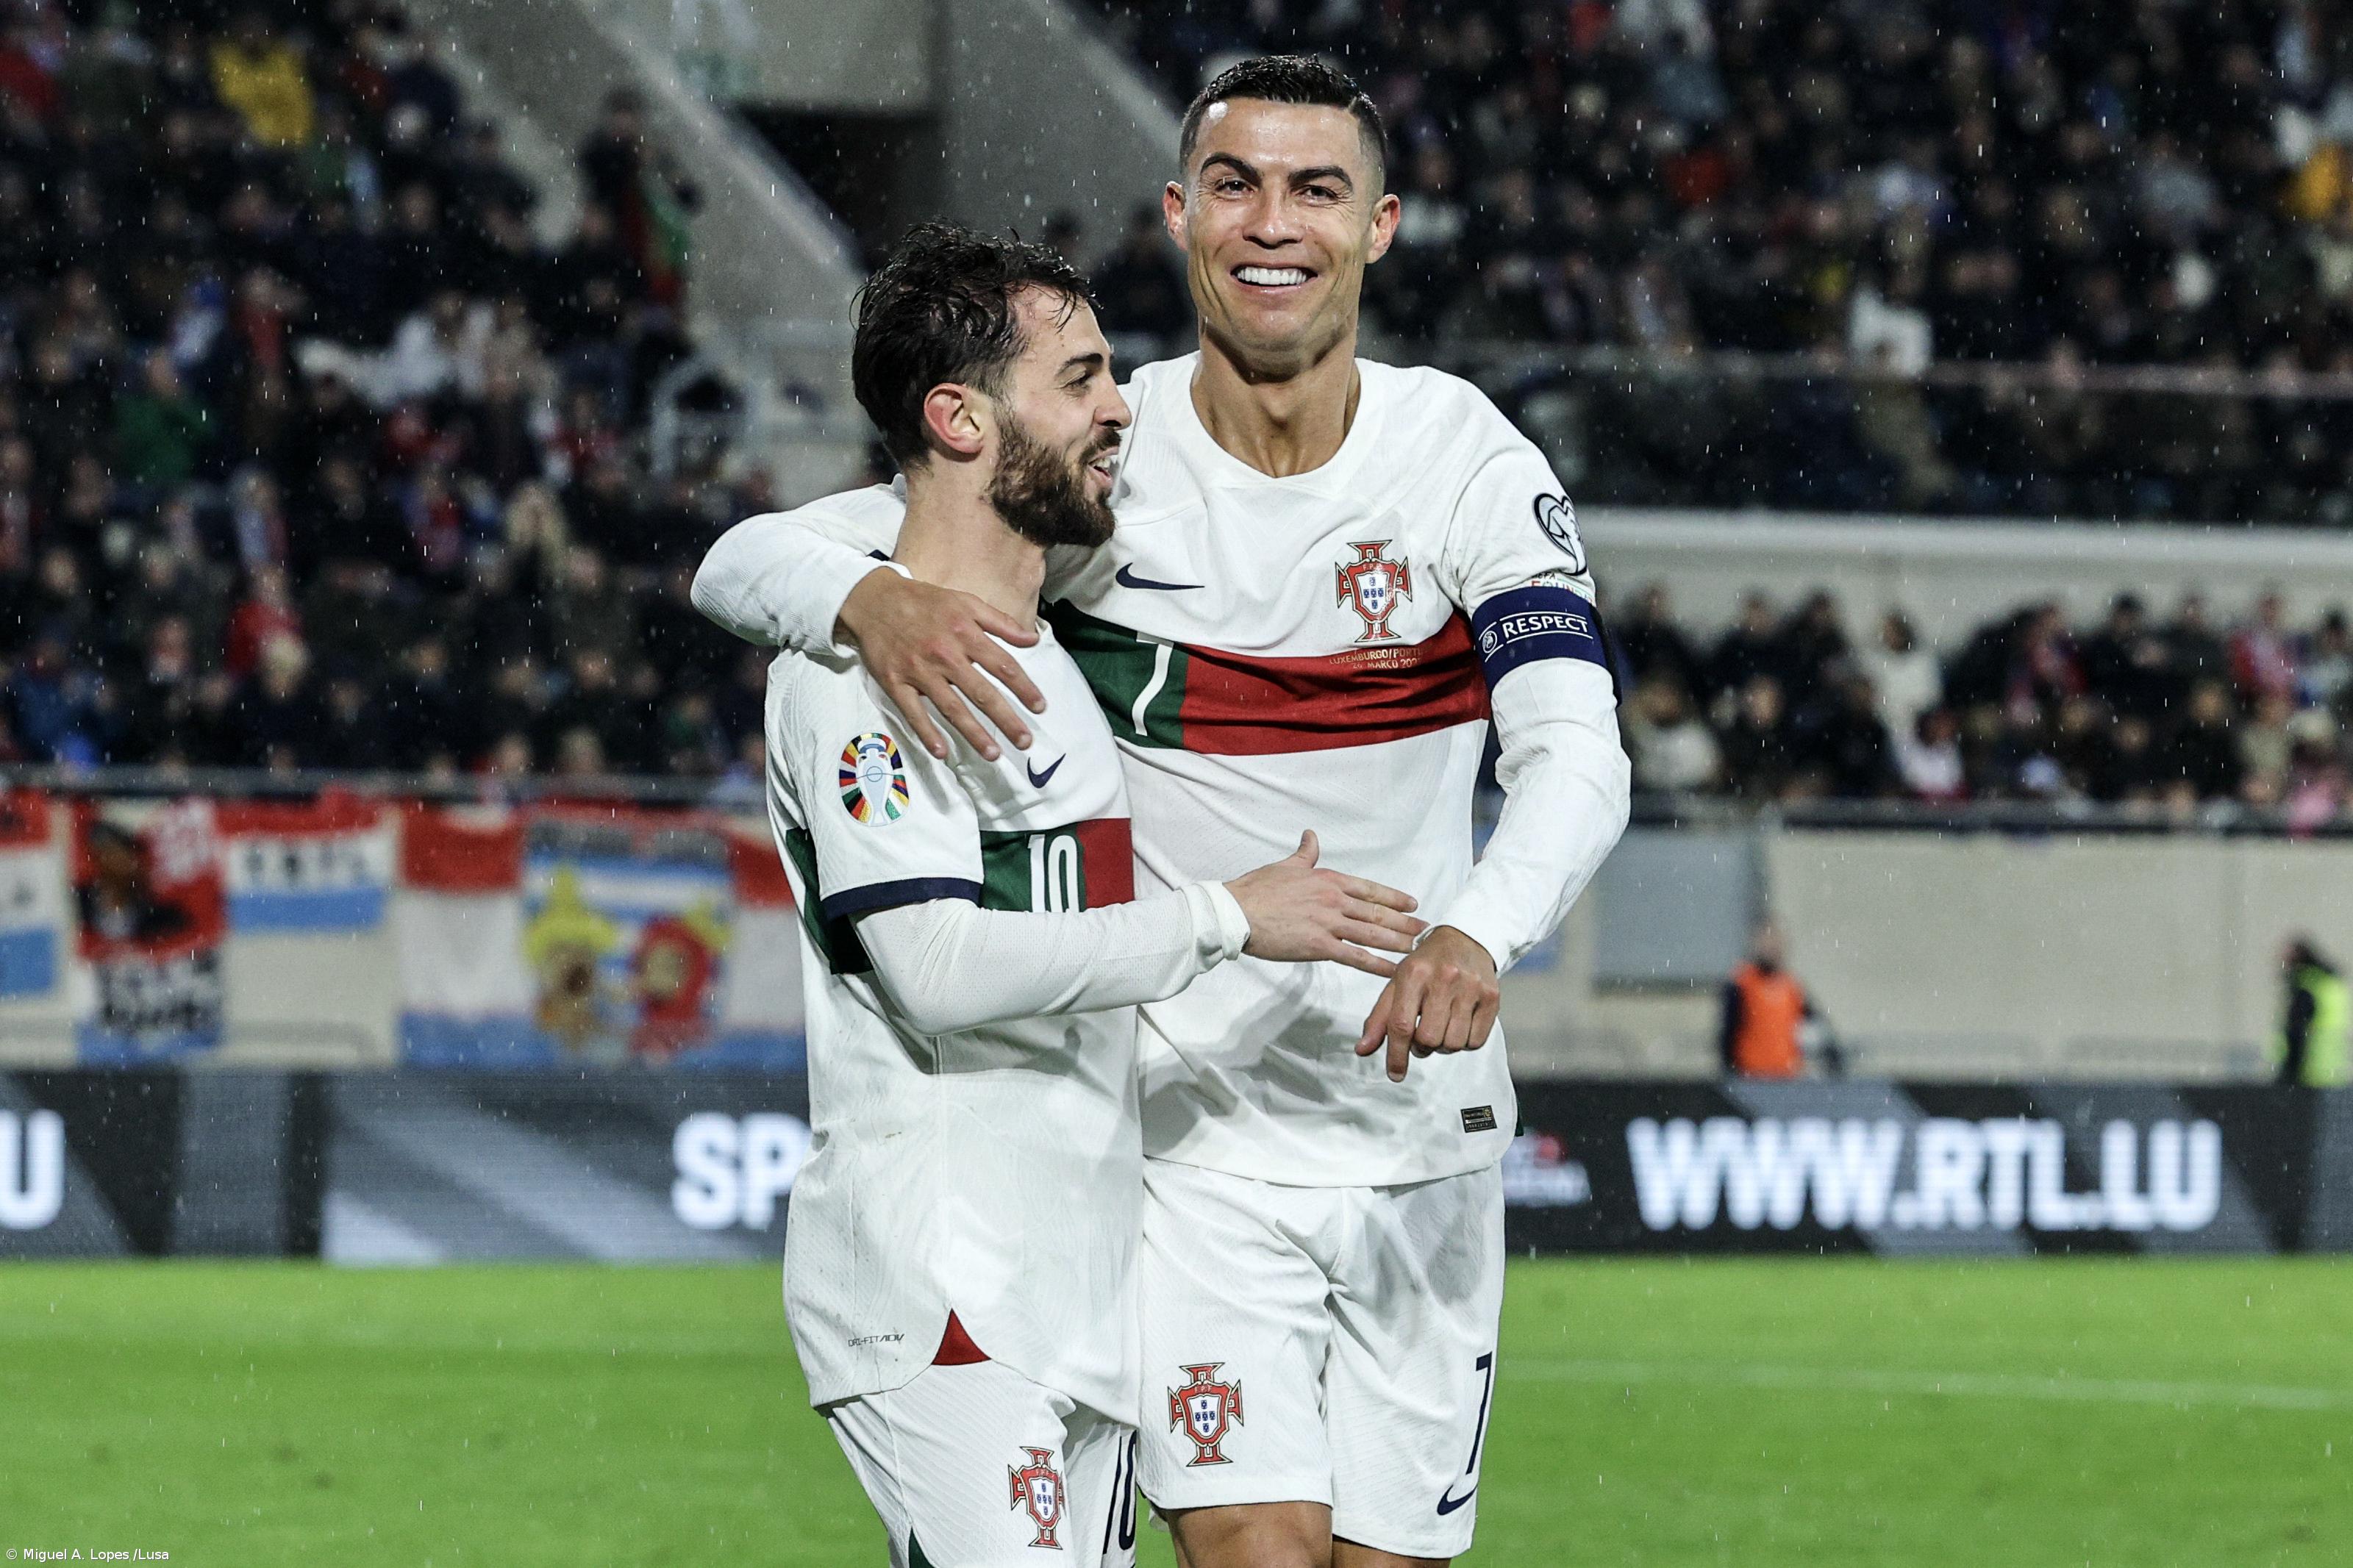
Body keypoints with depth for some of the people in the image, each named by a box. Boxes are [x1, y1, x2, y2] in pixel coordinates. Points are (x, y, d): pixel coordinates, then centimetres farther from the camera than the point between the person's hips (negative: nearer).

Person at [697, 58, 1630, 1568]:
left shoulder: (1468, 463, -5)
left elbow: (1576, 753, -16)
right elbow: (744, 562, -11)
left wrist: (1476, 934, -38)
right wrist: (875, 600, -35)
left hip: (1422, 1125, 2)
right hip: (1188, 1130, -2)